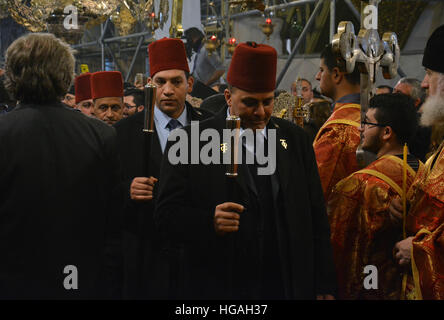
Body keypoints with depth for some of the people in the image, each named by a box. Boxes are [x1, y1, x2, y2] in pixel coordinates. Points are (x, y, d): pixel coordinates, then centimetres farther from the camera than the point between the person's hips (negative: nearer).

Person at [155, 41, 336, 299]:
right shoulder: (191, 141, -4)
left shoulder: (295, 139, 7)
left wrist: (324, 288, 4)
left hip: (290, 288, 3)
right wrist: (209, 222, -28)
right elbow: (167, 216, -9)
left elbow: (316, 219, 8)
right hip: (218, 289, -3)